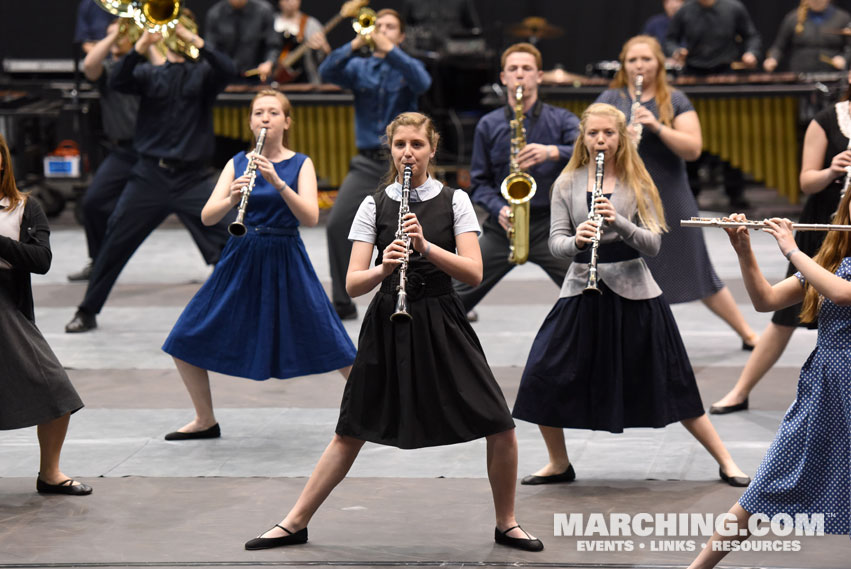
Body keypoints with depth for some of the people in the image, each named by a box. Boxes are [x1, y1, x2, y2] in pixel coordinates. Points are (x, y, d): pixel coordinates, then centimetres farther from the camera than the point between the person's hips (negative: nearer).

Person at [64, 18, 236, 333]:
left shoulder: (203, 74, 7)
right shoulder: (150, 74, 9)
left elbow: (226, 71, -15)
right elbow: (117, 82, -9)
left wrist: (194, 40, -25)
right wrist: (142, 46, -23)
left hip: (191, 177, -1)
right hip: (150, 174, 1)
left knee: (223, 244, -7)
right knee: (115, 244, 2)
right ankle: (87, 312, 13)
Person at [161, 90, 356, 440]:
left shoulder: (300, 165, -1)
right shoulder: (237, 164, 5)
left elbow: (310, 218, -16)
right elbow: (207, 217, -5)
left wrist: (277, 182, -28)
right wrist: (231, 198, -26)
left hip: (286, 263, -3)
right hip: (241, 262, 3)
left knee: (329, 344, -9)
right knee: (186, 342, 0)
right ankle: (205, 421, 18)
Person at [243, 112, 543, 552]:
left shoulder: (454, 201, 2)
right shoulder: (374, 205, 2)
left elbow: (474, 272, -9)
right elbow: (353, 284, -4)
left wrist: (426, 246, -23)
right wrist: (383, 268, -25)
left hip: (441, 325, 0)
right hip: (387, 326, 0)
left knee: (501, 430, -8)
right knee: (350, 433, 3)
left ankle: (506, 525, 11)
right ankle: (294, 524, 14)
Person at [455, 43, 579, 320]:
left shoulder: (561, 120, 3)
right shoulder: (488, 125, 8)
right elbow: (479, 181, 9)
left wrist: (552, 151, -32)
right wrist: (499, 208, -11)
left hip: (550, 224, -2)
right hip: (503, 226, 2)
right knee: (459, 297, -1)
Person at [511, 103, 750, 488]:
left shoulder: (636, 183, 1)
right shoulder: (567, 184, 4)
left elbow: (653, 244, -7)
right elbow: (556, 243, -3)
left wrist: (617, 222, -24)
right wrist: (577, 240, -26)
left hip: (633, 293, -2)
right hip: (582, 294, 2)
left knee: (672, 386, 1)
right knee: (543, 380, -6)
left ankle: (725, 461, 12)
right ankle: (559, 464, 15)